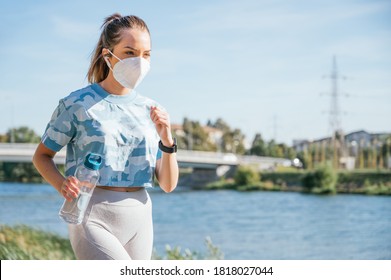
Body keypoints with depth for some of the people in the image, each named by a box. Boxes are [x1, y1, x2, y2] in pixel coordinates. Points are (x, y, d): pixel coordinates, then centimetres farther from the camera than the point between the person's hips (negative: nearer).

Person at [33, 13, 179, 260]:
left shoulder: (150, 109, 9)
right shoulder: (78, 104, -4)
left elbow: (168, 185, 8)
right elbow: (42, 155, 6)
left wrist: (167, 140, -10)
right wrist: (61, 183, -14)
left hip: (139, 220, 6)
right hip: (93, 219, -5)